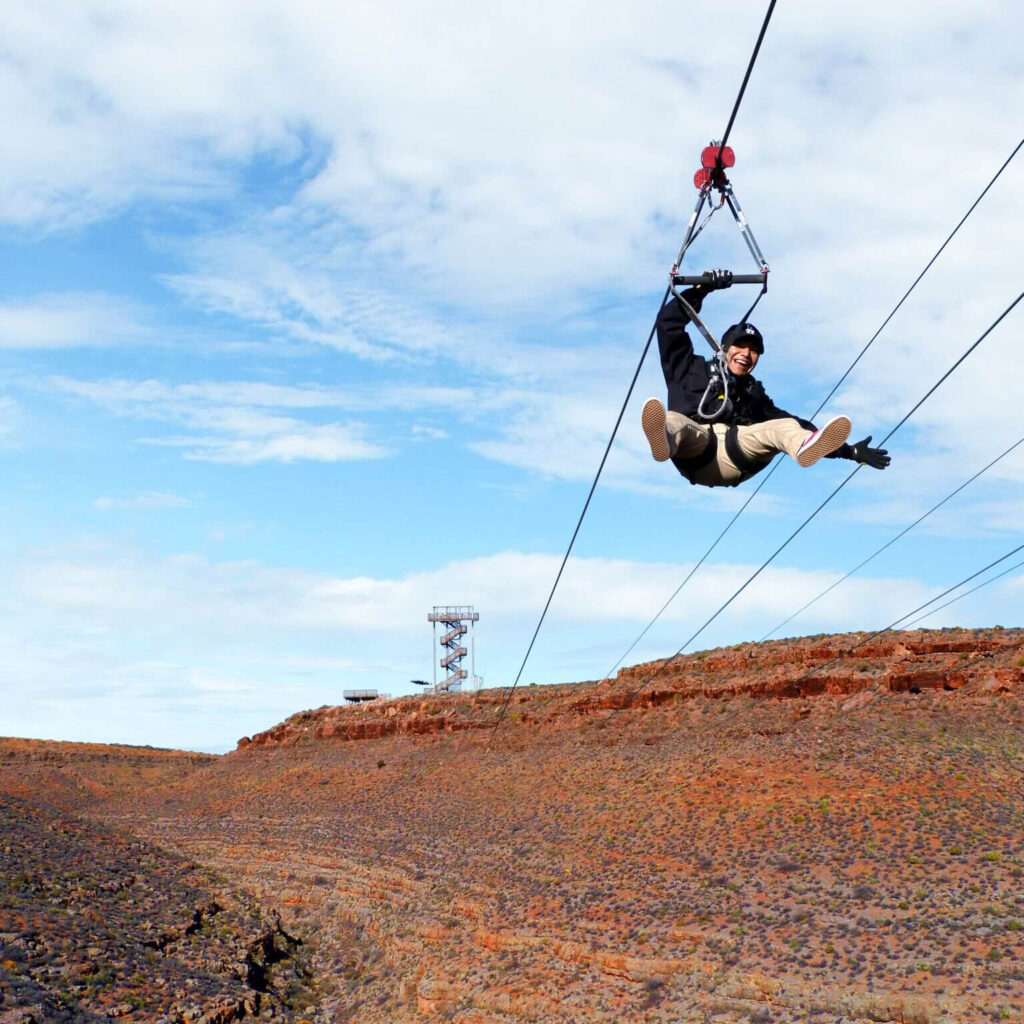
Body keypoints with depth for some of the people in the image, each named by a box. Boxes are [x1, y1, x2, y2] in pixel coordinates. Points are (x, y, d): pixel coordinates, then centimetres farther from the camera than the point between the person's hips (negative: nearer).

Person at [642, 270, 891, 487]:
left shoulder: (755, 394, 37)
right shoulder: (692, 370, 32)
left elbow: (796, 426, 27)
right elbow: (669, 323, 26)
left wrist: (850, 451, 17)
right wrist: (701, 289, 18)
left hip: (735, 458, 2)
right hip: (694, 450, -2)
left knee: (784, 427, -27)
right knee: (672, 421, -36)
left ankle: (806, 448, -64)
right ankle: (665, 441, -76)